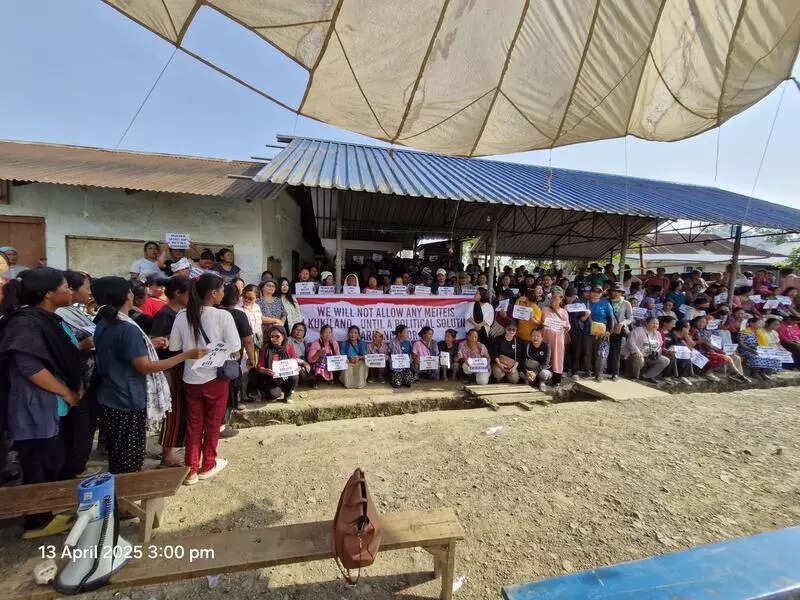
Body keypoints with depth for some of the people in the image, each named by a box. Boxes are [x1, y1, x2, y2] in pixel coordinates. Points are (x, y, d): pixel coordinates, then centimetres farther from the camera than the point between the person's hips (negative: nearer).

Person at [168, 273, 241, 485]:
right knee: (213, 422, 14)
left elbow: (174, 347, 0)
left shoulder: (182, 316, -5)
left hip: (191, 378, 4)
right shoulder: (223, 316, -17)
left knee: (193, 424, 17)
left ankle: (191, 469, 24)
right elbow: (235, 347, -17)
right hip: (216, 377, -3)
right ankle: (208, 465, 30)